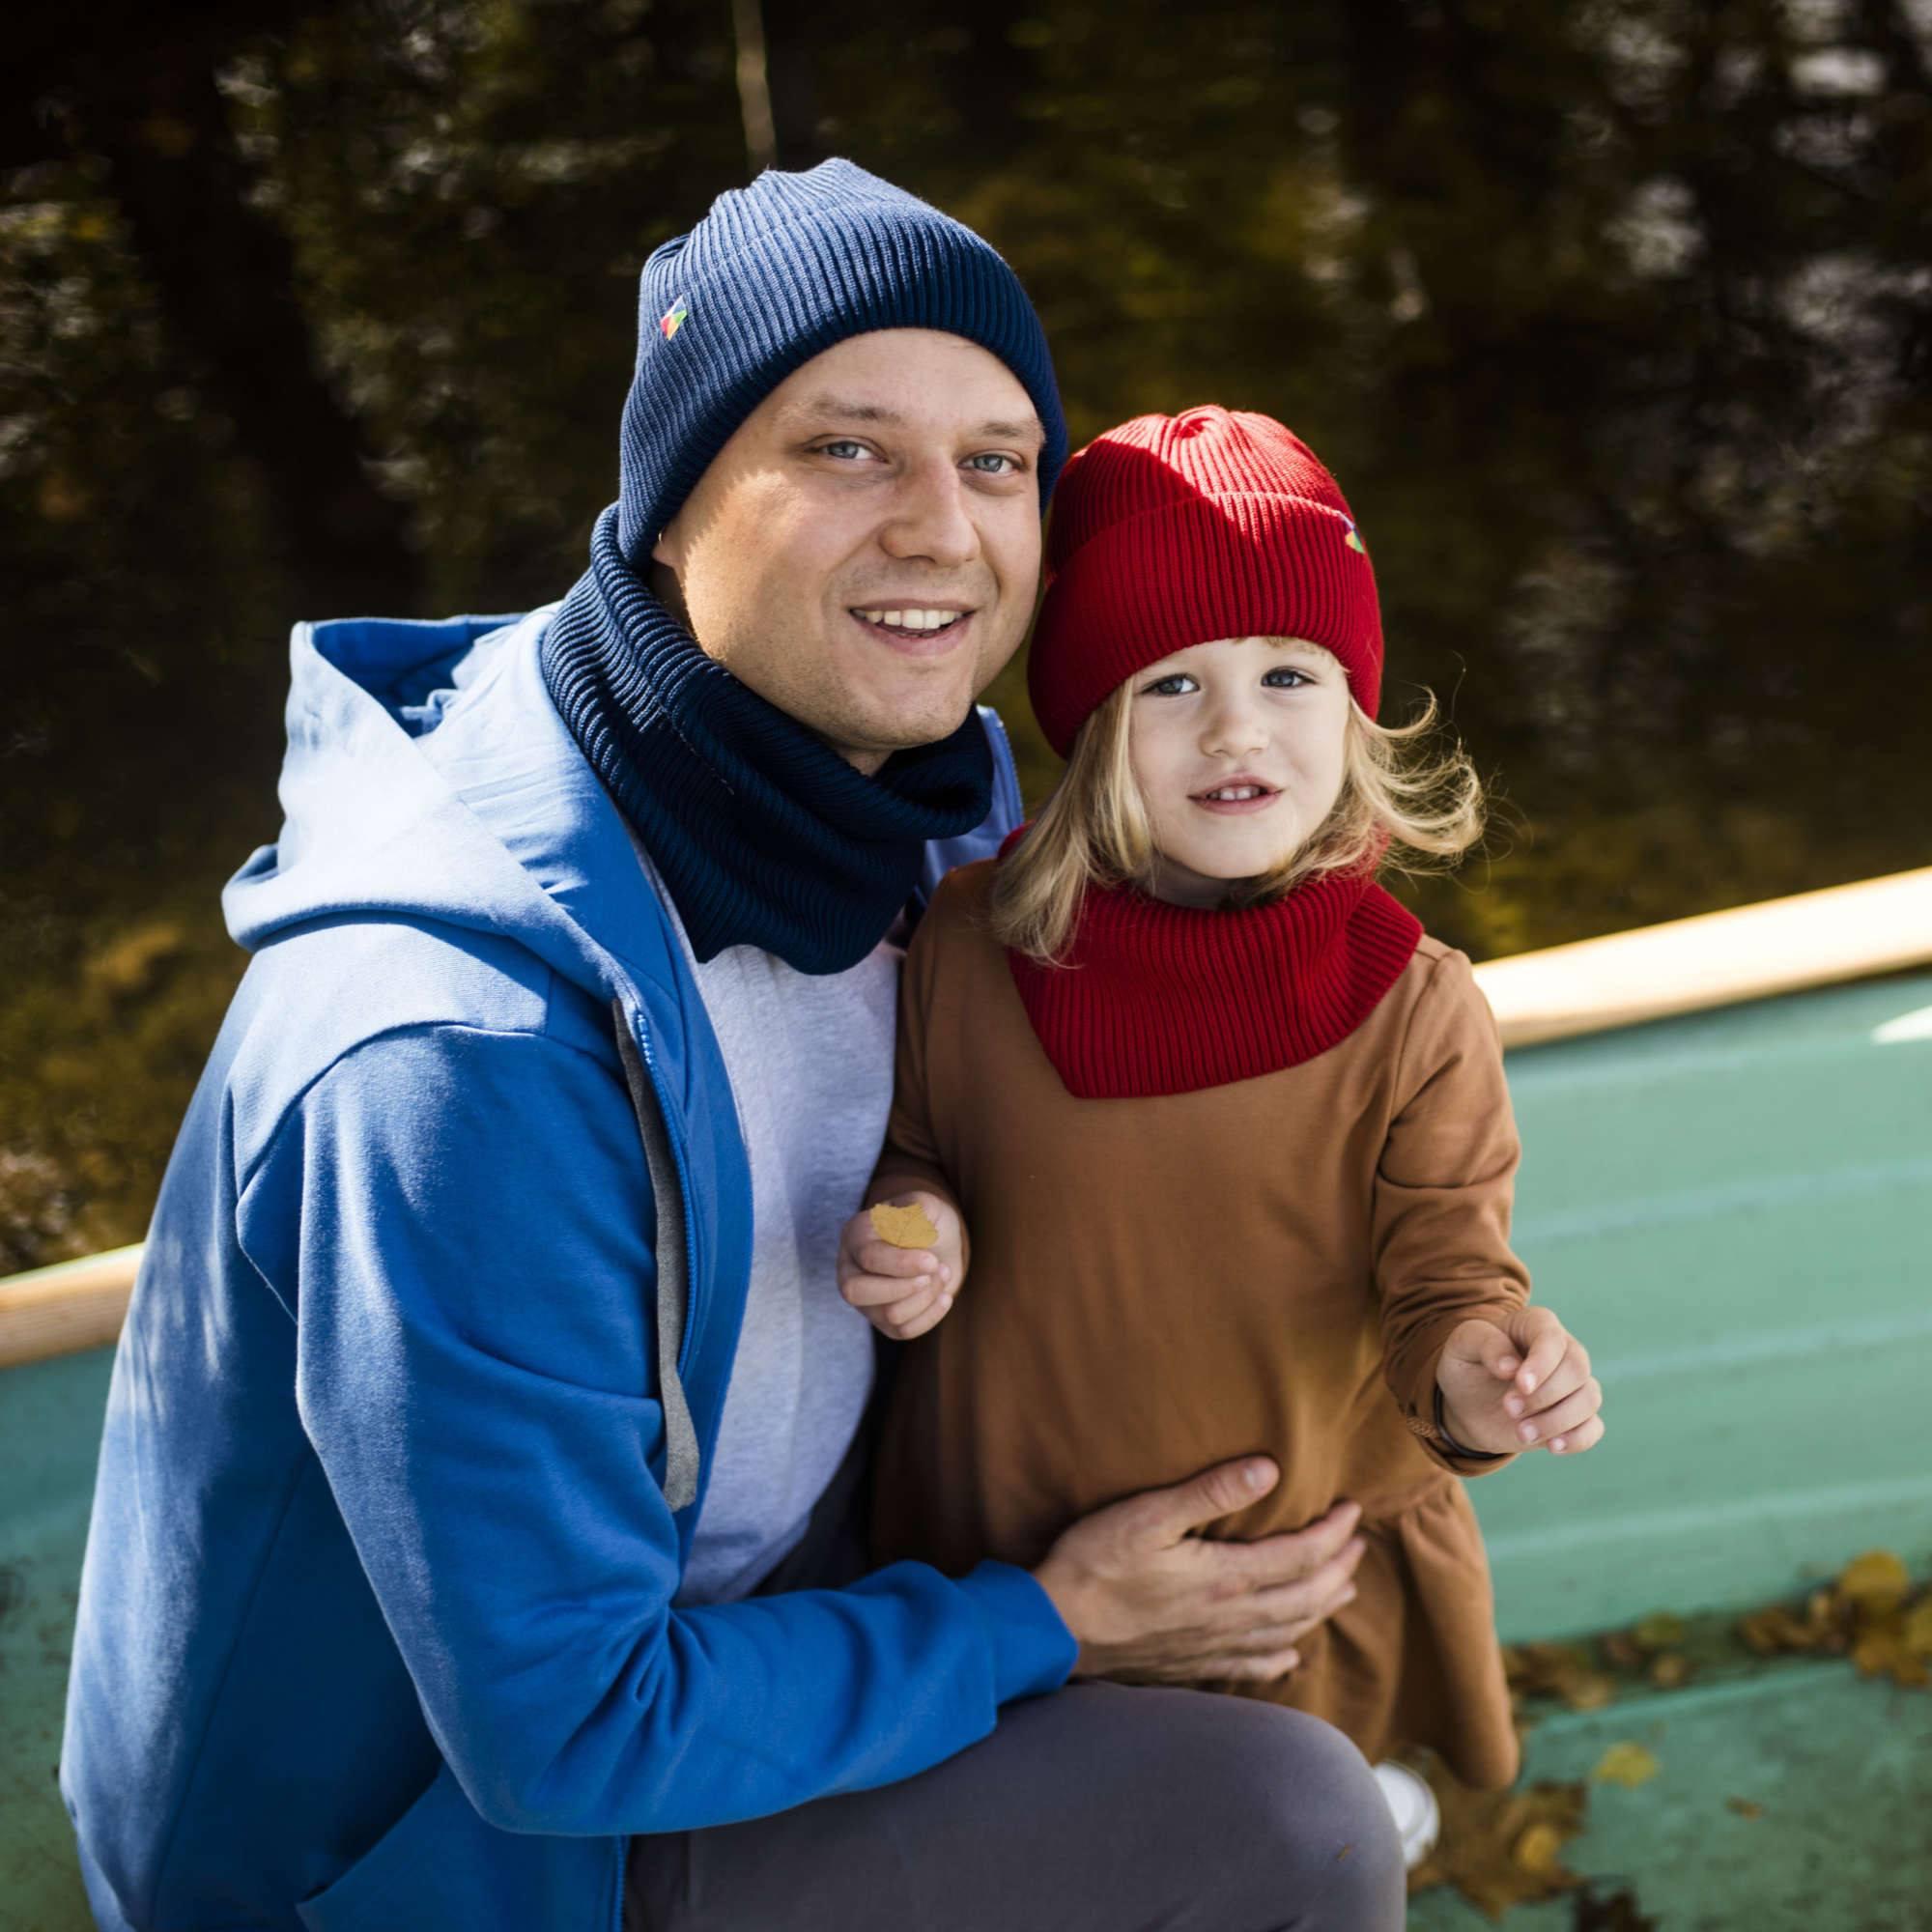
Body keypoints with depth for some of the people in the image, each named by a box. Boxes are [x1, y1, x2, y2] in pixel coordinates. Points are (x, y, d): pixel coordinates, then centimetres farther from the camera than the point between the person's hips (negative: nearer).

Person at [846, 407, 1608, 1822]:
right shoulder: (972, 943, -10)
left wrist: (1474, 1371, -35)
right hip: (1001, 1569, 2)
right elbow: (912, 1148, 7)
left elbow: (1443, 1275, -13)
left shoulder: (1415, 1010, -15)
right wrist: (909, 1226, -15)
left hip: (1302, 1584, -1)